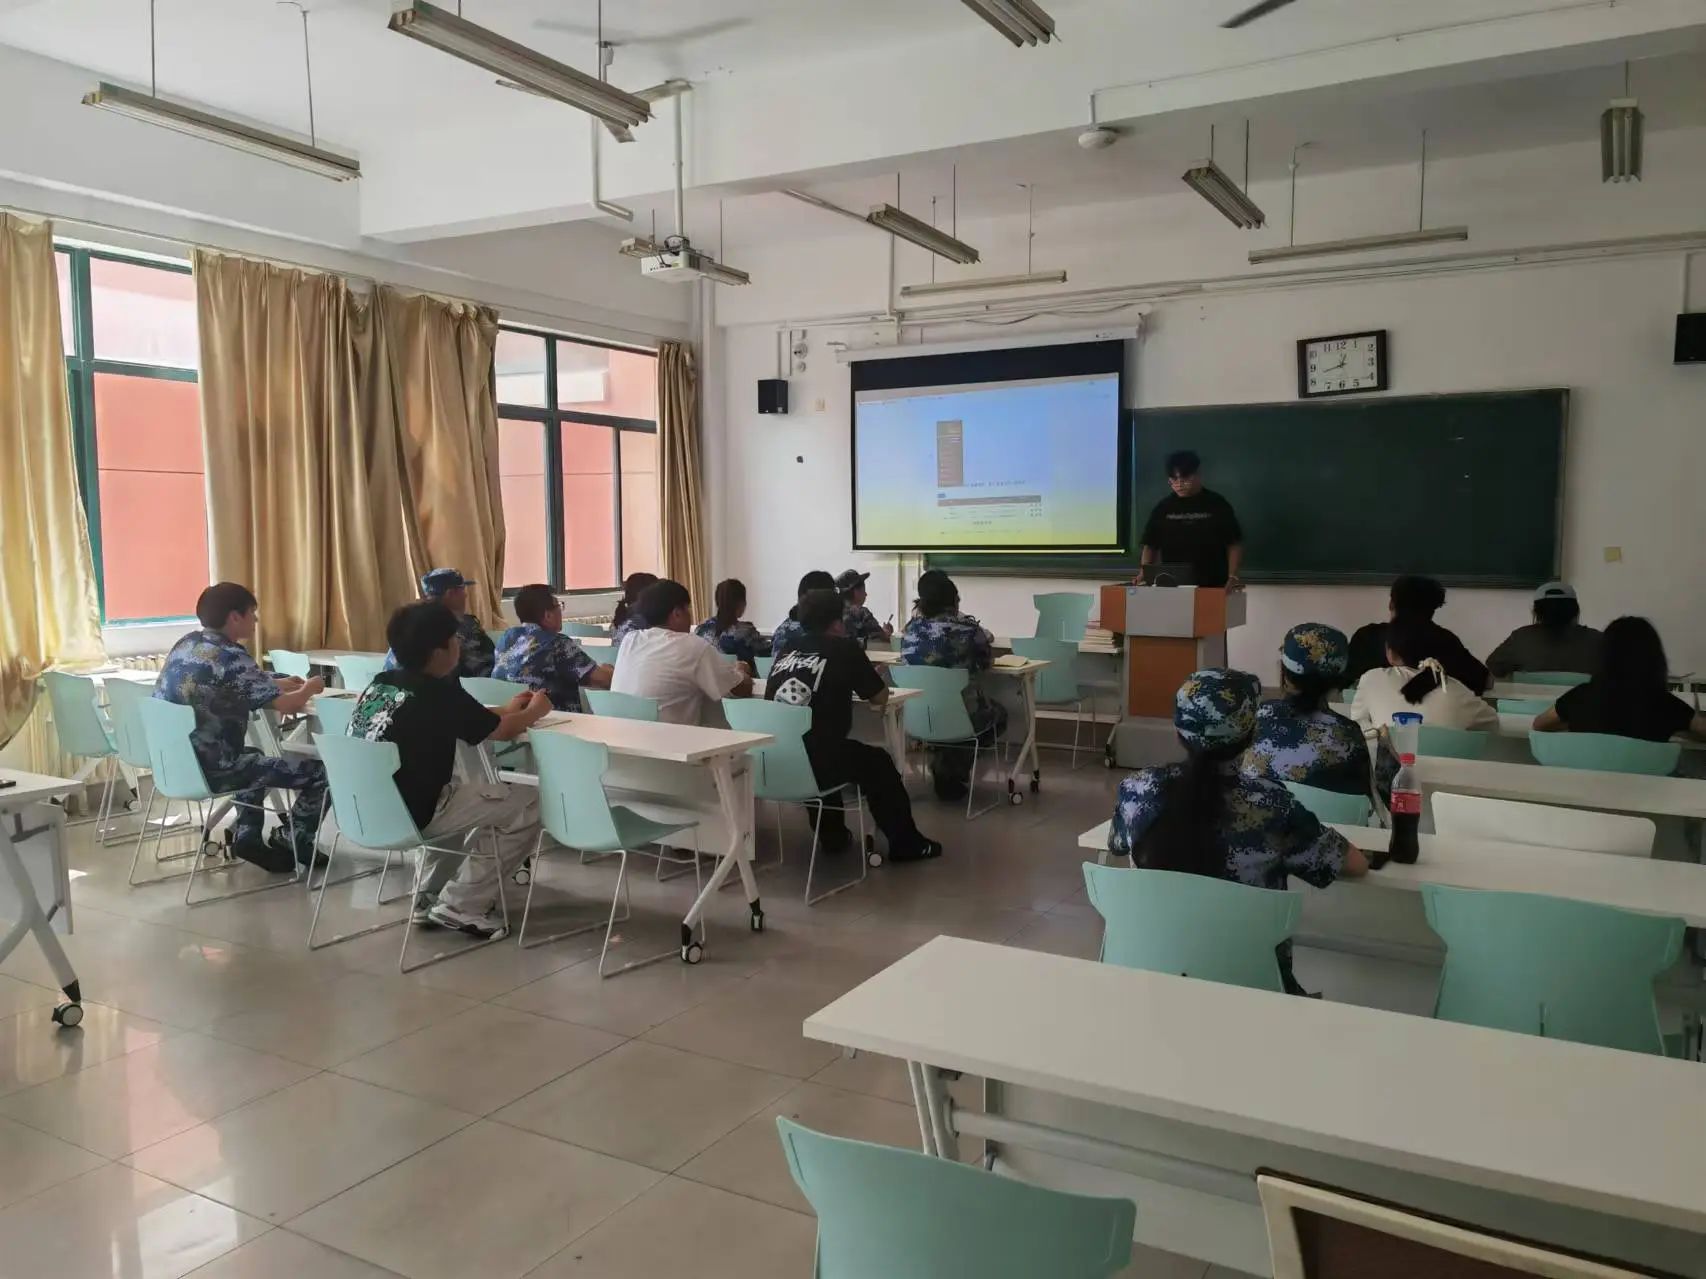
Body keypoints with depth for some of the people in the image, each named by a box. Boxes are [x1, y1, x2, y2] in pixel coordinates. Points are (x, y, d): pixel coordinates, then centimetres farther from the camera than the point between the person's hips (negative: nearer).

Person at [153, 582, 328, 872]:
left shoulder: (186, 644, 8)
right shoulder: (230, 657, -18)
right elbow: (287, 706, -16)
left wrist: (278, 684, 22)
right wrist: (310, 688, 5)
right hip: (210, 769, -10)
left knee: (256, 757, 36)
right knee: (319, 771, -4)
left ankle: (247, 835, 26)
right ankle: (291, 843, 17)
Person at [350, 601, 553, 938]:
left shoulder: (382, 682, 7)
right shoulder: (439, 693, -15)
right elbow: (502, 731, -1)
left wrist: (506, 709, 22)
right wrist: (534, 710, 18)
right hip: (408, 816, -9)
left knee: (466, 793, 33)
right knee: (529, 805, -3)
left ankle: (429, 897, 27)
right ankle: (460, 906, 3)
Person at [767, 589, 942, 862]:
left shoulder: (788, 648, 12)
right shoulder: (845, 648, 0)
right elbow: (880, 697, 11)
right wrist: (867, 676, 31)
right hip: (813, 765, -5)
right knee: (878, 762, 22)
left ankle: (831, 835, 43)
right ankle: (906, 844, 32)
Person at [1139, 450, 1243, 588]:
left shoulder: (1217, 505, 3)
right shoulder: (1163, 507, 9)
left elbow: (1234, 545, 3)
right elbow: (1151, 546, 10)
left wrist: (1233, 577, -10)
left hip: (1213, 587, -1)